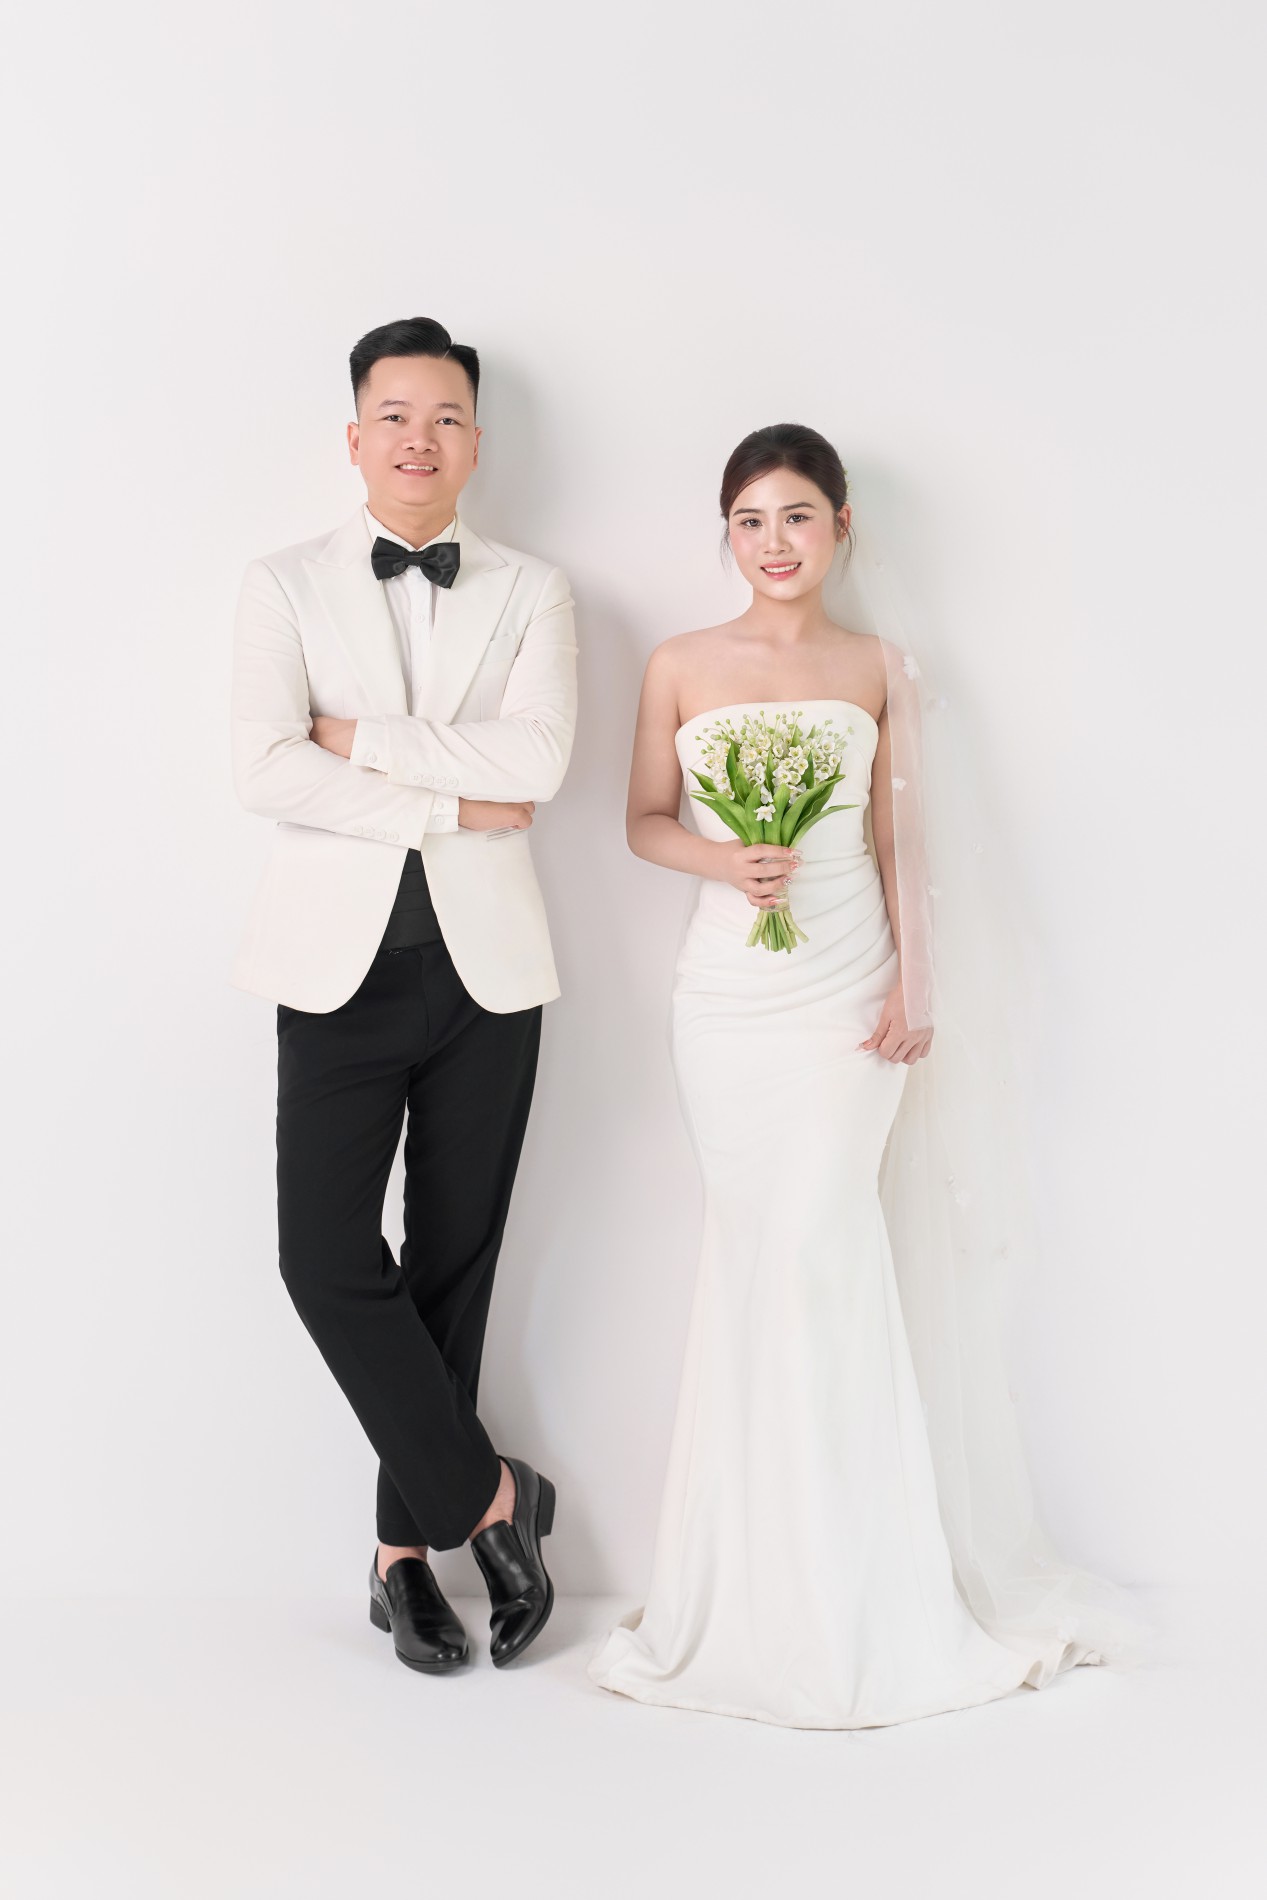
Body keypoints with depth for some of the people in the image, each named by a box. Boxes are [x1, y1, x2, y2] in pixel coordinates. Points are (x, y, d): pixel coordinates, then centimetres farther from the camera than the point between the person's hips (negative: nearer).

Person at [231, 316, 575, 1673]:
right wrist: (447, 807, -12)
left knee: (453, 1262, 8)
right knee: (327, 1258, -9)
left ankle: (408, 1547, 23)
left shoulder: (531, 593, 7)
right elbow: (261, 772, -9)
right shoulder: (285, 585, 5)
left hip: (487, 965, 1)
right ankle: (488, 1495, 11)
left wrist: (359, 734, -9)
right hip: (343, 961, -1)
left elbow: (537, 759, -10)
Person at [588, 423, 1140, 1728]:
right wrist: (724, 862, -10)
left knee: (814, 1250, -7)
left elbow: (900, 841, 6)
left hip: (848, 989, -1)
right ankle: (759, 1593, 16)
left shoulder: (881, 671, 6)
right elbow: (645, 821, 10)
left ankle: (853, 1596, 9)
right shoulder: (680, 668, 6)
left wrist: (913, 985, -1)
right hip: (729, 993, 1)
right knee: (755, 1254, 3)